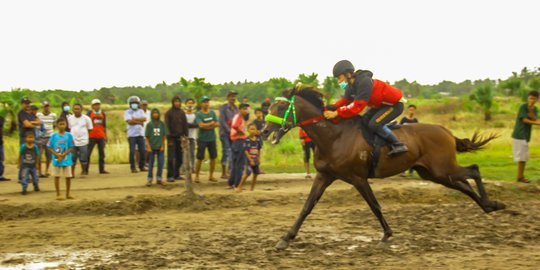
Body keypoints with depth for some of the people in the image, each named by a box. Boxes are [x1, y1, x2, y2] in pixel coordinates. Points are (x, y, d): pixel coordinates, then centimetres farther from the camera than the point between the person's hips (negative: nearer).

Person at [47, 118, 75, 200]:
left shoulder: (69, 135, -2)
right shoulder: (53, 136, -2)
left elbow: (71, 147, -2)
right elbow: (49, 147, -1)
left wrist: (64, 154, -14)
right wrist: (56, 154, -14)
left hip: (67, 159, 1)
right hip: (56, 160, -1)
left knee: (68, 177, 5)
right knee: (57, 177, 3)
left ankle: (67, 194, 19)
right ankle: (58, 194, 12)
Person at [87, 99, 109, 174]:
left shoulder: (103, 114, 10)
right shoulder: (89, 113, 0)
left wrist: (105, 136, 14)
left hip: (101, 137, 4)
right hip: (92, 136, -4)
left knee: (102, 154, 6)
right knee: (88, 153, -3)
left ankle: (102, 169, 12)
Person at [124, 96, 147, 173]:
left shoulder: (141, 111, 13)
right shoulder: (127, 112, 2)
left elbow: (144, 119, -5)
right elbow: (129, 121, -14)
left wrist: (134, 119, -12)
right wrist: (140, 122, -9)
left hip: (140, 134, 4)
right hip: (132, 134, -4)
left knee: (142, 151, 3)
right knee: (132, 151, -6)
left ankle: (142, 166, 14)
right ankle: (133, 167, -1)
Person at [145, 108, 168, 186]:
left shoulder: (162, 124, 3)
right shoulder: (149, 124, -1)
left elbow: (164, 136, 5)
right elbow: (147, 137, -1)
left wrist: (163, 146, -2)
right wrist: (148, 147, -8)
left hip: (160, 147, 2)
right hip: (152, 147, -1)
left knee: (161, 163, 1)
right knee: (151, 164, 3)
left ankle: (159, 178, 13)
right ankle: (149, 179, 10)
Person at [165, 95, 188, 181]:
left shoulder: (182, 112, 11)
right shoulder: (169, 113, -3)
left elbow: (185, 125, 14)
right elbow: (167, 126, -7)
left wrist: (185, 136, 5)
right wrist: (169, 139, -12)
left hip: (180, 138, 5)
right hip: (172, 138, -5)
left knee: (179, 158, 6)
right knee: (171, 158, -7)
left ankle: (176, 175, 15)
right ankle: (170, 176, -6)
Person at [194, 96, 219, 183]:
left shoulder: (212, 113, 9)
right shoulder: (198, 114, -6)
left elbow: (217, 124, 1)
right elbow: (201, 125, -19)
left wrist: (207, 126, -13)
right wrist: (211, 124, -8)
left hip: (212, 139, 5)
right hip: (202, 139, -4)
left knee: (213, 157, 6)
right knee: (200, 158, -2)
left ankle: (211, 176, 17)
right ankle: (196, 176, 5)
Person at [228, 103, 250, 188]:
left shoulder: (236, 116, 15)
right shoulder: (239, 117, -14)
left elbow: (230, 124, 30)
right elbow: (234, 126, -31)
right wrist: (241, 132, -16)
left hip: (235, 142, 10)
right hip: (240, 141, -10)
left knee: (235, 164, 16)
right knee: (240, 164, -6)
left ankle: (231, 183, 21)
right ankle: (237, 184, -6)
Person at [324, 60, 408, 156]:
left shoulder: (364, 82, -31)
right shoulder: (351, 86, -1)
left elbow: (357, 106, -36)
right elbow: (345, 101, -1)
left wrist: (336, 113, -39)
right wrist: (330, 108, -21)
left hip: (394, 104, -10)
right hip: (380, 104, 10)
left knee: (374, 124, -22)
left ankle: (399, 145, -12)